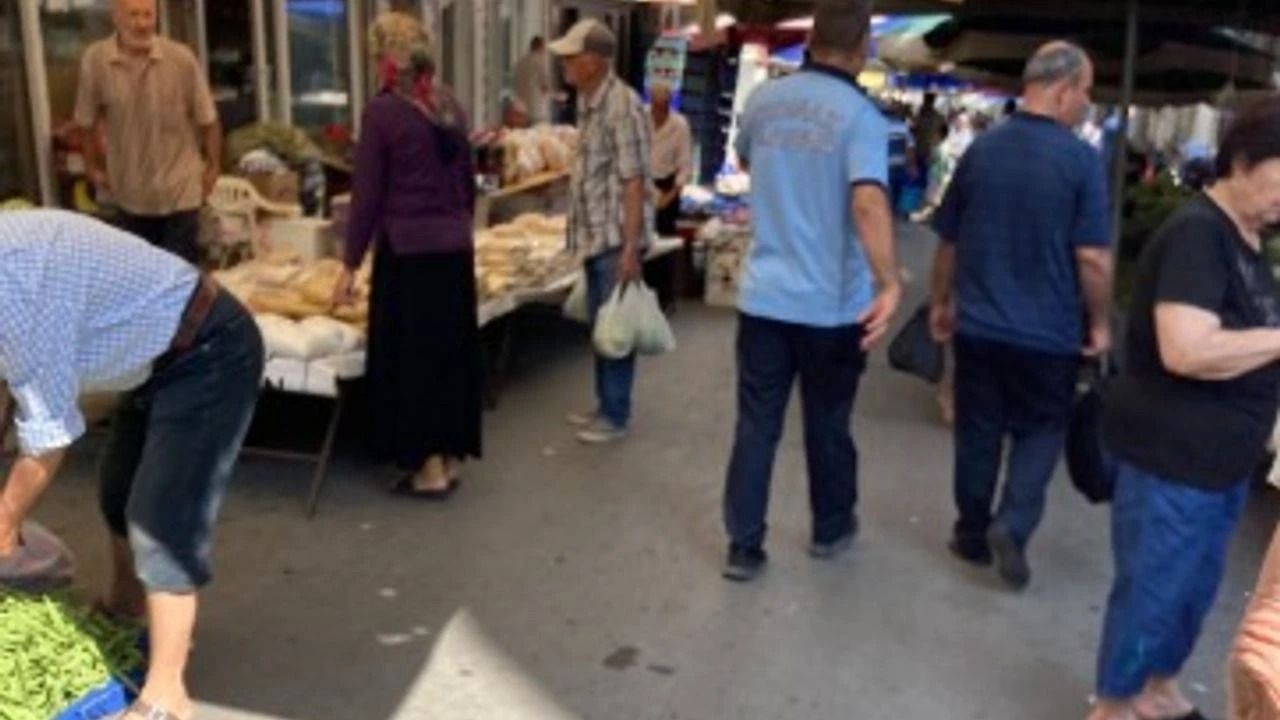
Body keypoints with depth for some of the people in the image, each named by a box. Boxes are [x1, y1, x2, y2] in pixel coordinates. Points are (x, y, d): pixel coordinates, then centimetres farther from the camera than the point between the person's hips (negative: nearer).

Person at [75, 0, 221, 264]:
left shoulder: (182, 58, -14)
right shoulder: (94, 60, -10)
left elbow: (207, 119, -3)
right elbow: (86, 121, 3)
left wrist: (213, 167, 1)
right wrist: (94, 168, 9)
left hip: (180, 189, -2)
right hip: (130, 192, 2)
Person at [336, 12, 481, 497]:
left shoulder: (382, 111, -10)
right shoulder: (450, 104, 8)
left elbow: (368, 194, -9)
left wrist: (351, 264, -3)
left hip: (407, 251, -6)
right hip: (456, 248, 6)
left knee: (412, 357, 4)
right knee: (451, 351, 13)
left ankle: (430, 470, 10)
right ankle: (452, 460, 22)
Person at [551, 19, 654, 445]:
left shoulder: (622, 105, -17)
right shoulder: (586, 102, 11)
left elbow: (634, 181, -20)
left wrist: (631, 247, -22)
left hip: (617, 239, -9)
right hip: (595, 236, 9)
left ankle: (616, 417, 12)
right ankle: (605, 406, 28)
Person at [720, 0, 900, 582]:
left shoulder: (763, 100, 3)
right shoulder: (860, 115, -14)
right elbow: (869, 203, -30)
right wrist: (889, 284, -32)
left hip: (764, 297, 3)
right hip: (832, 305, -3)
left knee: (756, 425, 9)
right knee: (827, 425, 14)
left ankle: (743, 548, 13)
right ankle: (831, 530, 33)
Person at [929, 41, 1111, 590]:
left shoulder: (980, 150, 0)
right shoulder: (1082, 160, -13)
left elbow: (948, 241, 7)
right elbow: (1093, 258, -15)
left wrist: (941, 303, 19)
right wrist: (1099, 323, -1)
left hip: (978, 324, 3)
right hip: (1048, 332, -3)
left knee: (978, 432, 14)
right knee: (1041, 429, 14)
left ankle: (973, 534, 23)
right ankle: (1013, 524, -2)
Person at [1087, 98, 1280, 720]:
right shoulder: (1196, 233, -19)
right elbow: (1186, 351, -32)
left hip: (1222, 456, 9)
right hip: (1172, 457, -9)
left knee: (1196, 587, 22)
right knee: (1150, 591, 6)